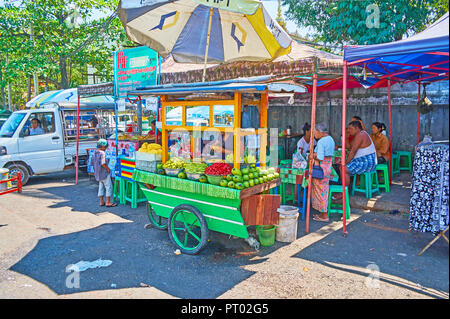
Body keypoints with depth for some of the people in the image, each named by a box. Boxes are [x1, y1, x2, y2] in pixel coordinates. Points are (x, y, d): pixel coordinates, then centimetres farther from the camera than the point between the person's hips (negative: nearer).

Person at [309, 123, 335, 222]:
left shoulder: (321, 142, -18)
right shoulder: (330, 139, 12)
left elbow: (320, 158, -22)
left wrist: (313, 157, -4)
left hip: (321, 167, -10)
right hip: (329, 165, 10)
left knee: (320, 190, 0)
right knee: (324, 189, 15)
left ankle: (324, 215, 7)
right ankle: (322, 213, 24)